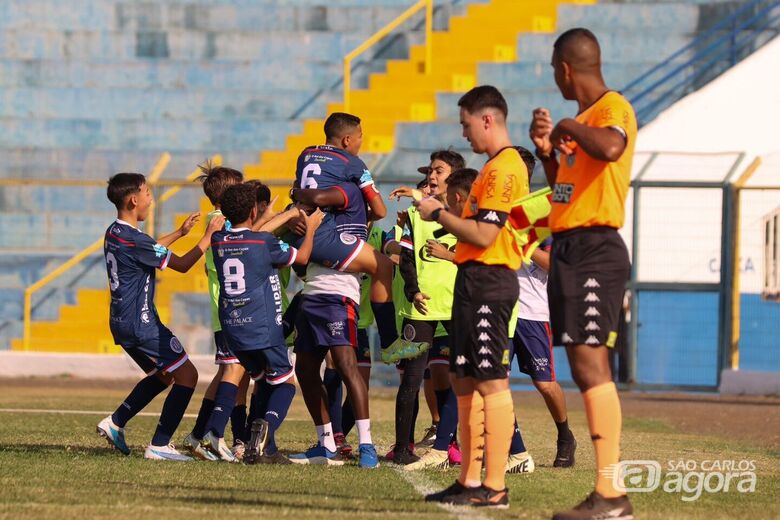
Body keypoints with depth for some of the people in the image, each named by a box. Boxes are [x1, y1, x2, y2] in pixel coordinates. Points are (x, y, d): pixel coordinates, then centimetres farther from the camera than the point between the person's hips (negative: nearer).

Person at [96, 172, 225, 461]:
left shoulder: (113, 233, 9)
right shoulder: (134, 240, -21)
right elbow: (181, 264, -15)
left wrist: (180, 232, 32)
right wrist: (208, 236, -6)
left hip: (122, 322, 10)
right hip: (141, 323, -10)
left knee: (162, 375, 24)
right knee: (187, 375, -3)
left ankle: (115, 423, 18)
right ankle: (159, 445, -7)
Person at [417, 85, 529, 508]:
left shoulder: (504, 168, -13)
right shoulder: (497, 165, 20)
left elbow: (483, 235, -20)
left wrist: (439, 214, -9)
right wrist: (440, 212, 14)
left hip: (488, 283, -11)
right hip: (475, 280, 11)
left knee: (491, 381, -11)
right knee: (464, 381, 13)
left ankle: (494, 486, -12)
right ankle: (470, 479, 17)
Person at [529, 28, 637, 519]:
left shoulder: (614, 108, -10)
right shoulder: (584, 116, 20)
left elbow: (610, 148, -34)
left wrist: (570, 127, -17)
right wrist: (547, 149, 13)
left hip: (595, 251, -10)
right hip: (568, 249, 10)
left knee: (590, 365, -15)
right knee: (586, 369, 9)